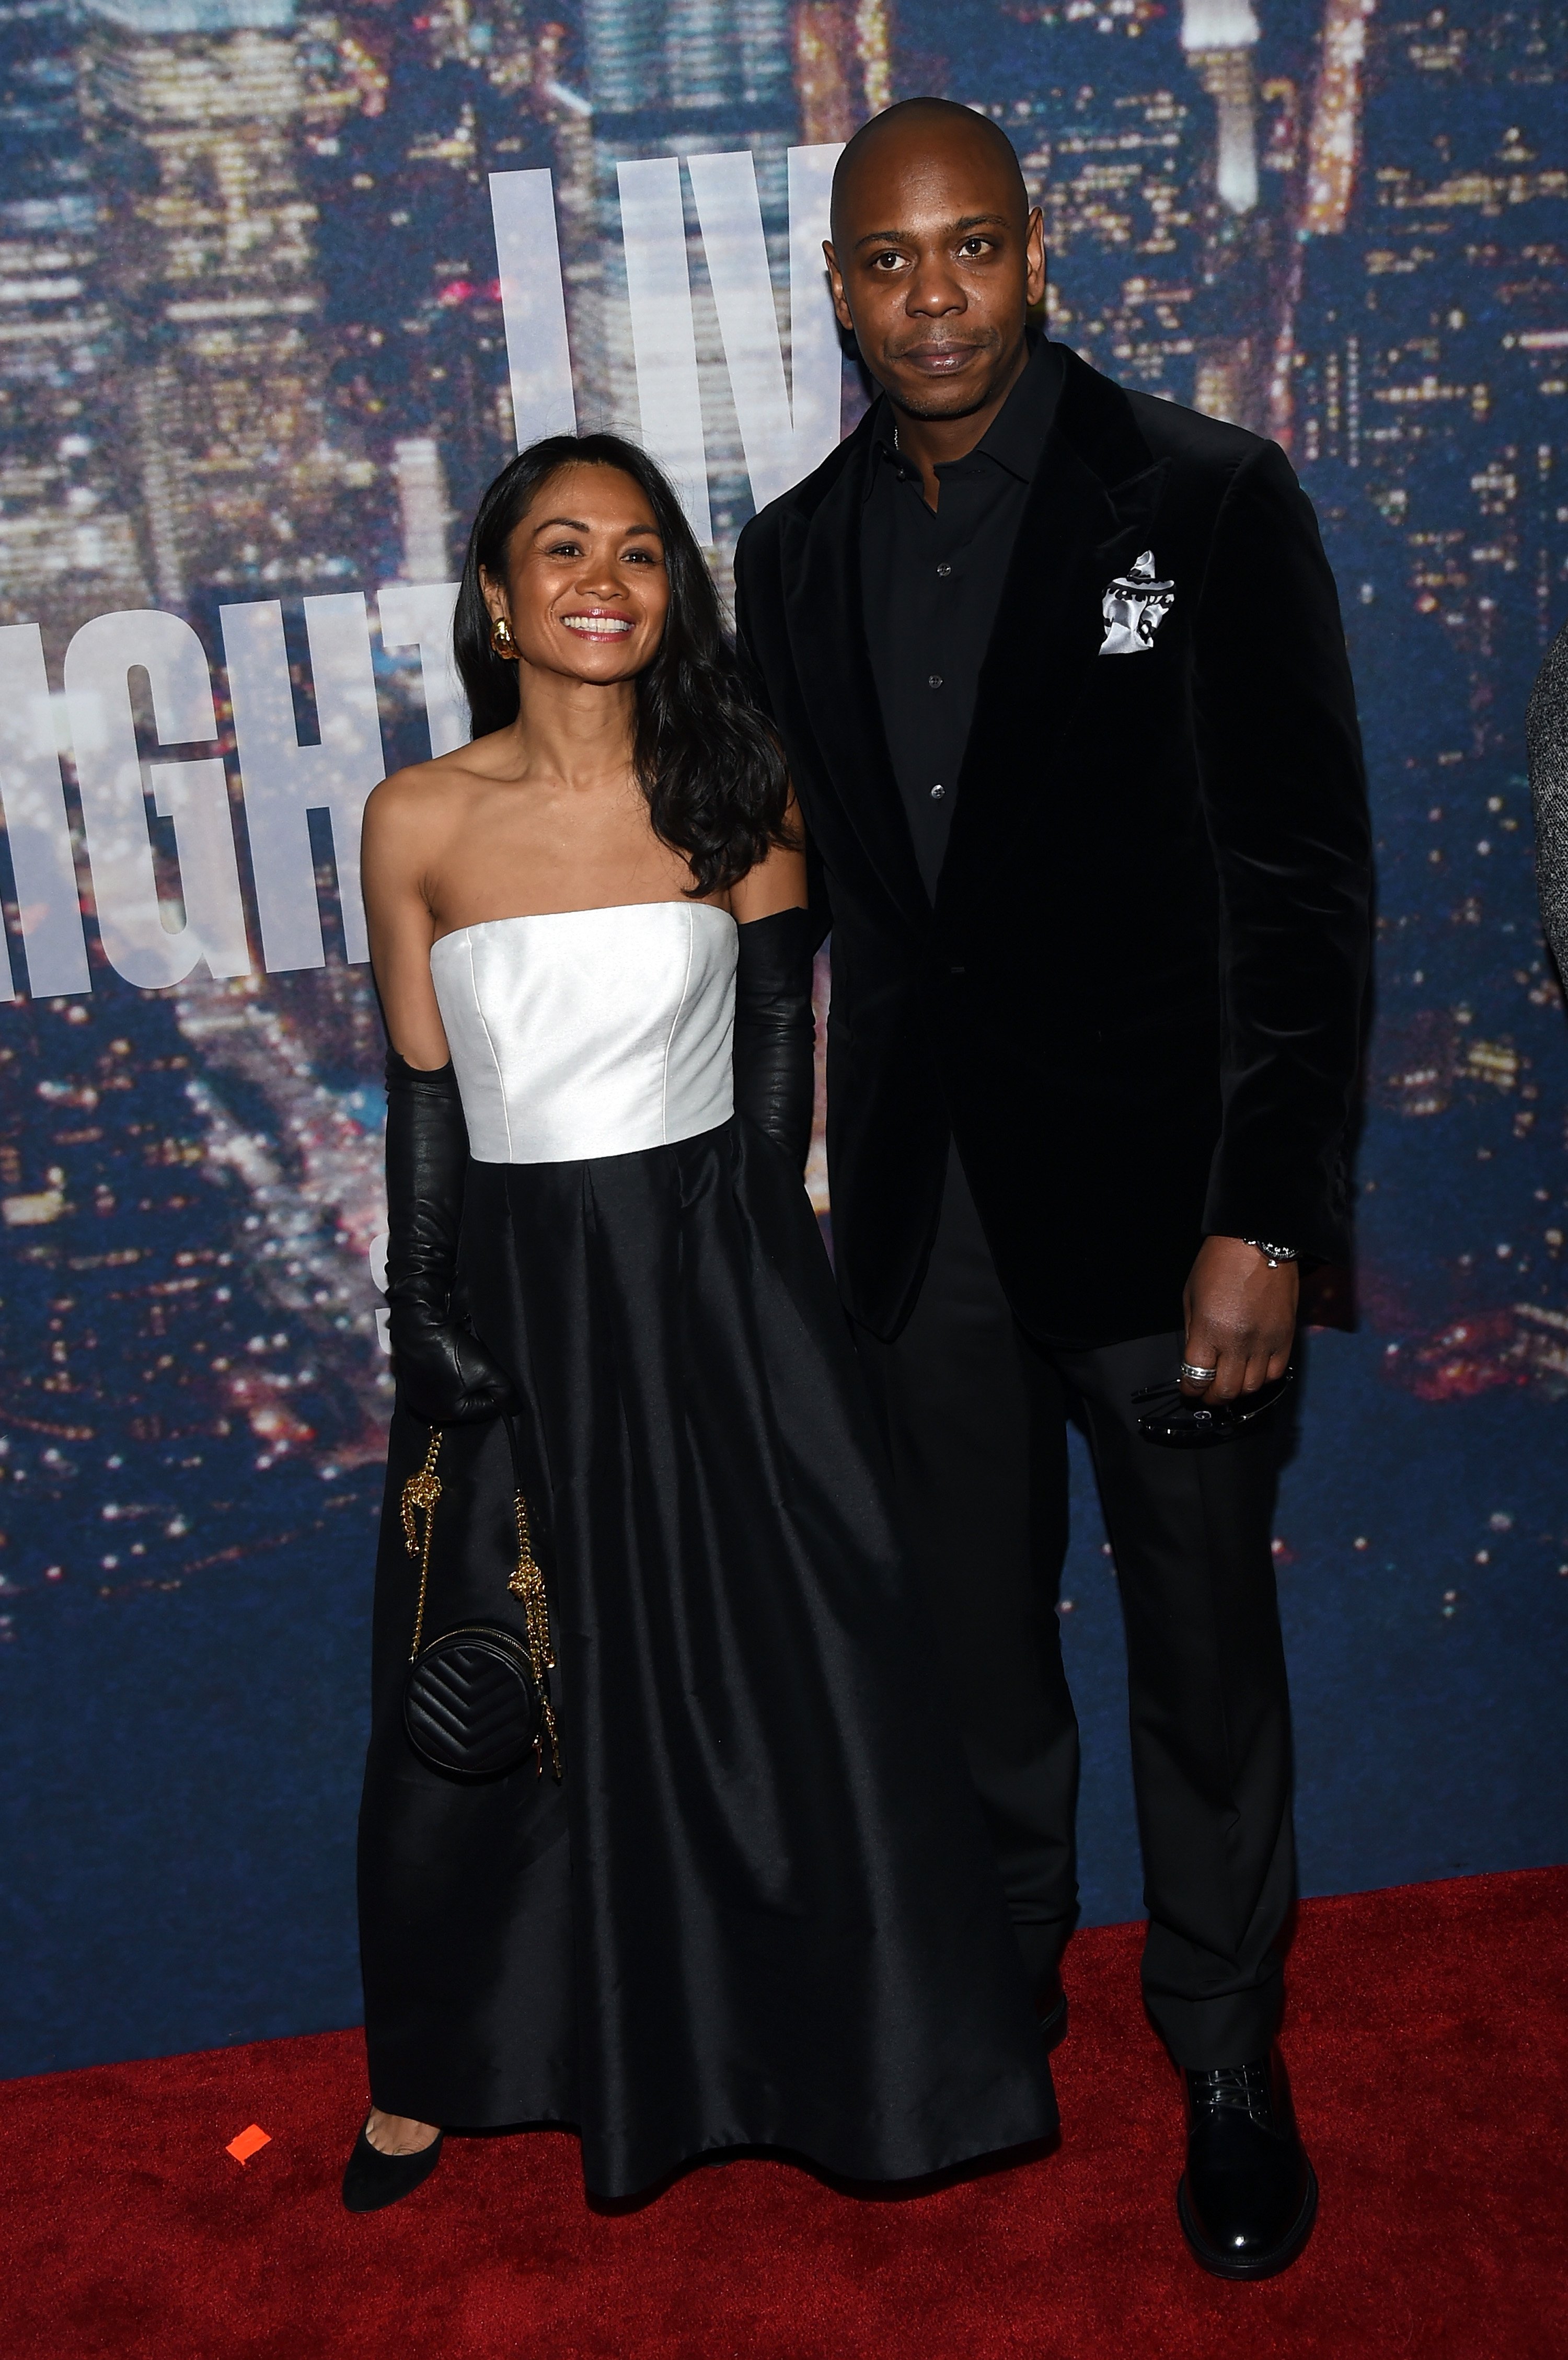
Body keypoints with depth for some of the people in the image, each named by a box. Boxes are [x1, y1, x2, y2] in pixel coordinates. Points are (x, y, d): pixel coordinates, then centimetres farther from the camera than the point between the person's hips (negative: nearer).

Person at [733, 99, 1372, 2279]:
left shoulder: (1209, 502, -7)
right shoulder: (796, 557, 6)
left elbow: (1305, 884, -10)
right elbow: (805, 894, 10)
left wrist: (1264, 1221, -15)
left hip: (1160, 1191, -3)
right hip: (921, 1202, 4)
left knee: (1204, 1647, 11)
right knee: (975, 1633, 18)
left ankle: (1228, 2053, 35)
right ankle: (999, 1970, 43)